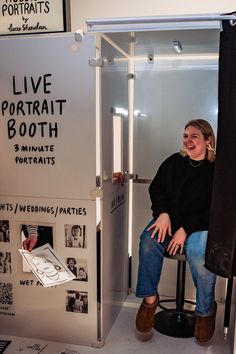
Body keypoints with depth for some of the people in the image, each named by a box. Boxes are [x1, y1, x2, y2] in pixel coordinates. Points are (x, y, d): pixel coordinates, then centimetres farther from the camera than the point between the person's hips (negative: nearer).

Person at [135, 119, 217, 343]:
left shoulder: (217, 169, -3)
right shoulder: (173, 162, 10)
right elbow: (156, 188, 11)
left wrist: (186, 229, -18)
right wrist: (163, 213, -10)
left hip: (200, 225, -3)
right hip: (170, 219, 3)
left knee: (199, 254, -33)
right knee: (149, 241, -28)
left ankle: (206, 311, -6)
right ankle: (149, 298, -8)